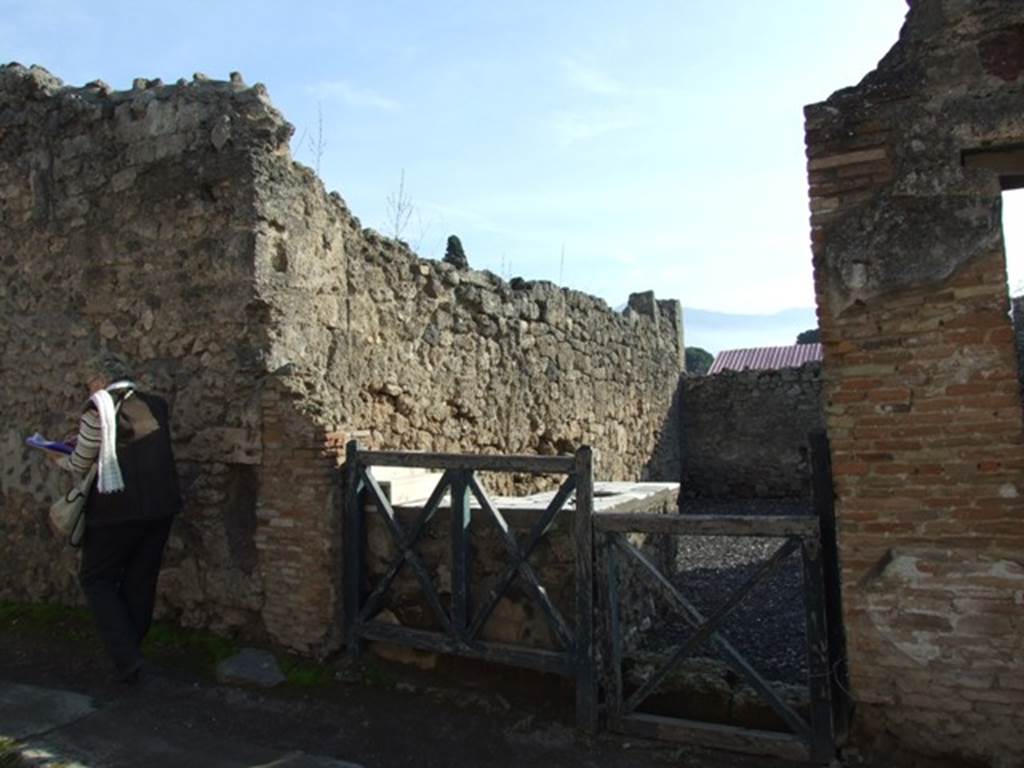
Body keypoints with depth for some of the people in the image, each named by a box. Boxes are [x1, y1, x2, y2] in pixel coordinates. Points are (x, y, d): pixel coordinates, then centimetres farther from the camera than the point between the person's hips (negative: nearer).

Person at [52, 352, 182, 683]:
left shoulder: (99, 408, -8)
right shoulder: (156, 405, 7)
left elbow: (79, 466, 0)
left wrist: (59, 458, 20)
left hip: (118, 509, -5)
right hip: (160, 507, 5)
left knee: (97, 579, 10)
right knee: (141, 581, 16)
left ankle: (127, 658, 3)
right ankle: (131, 650, 26)